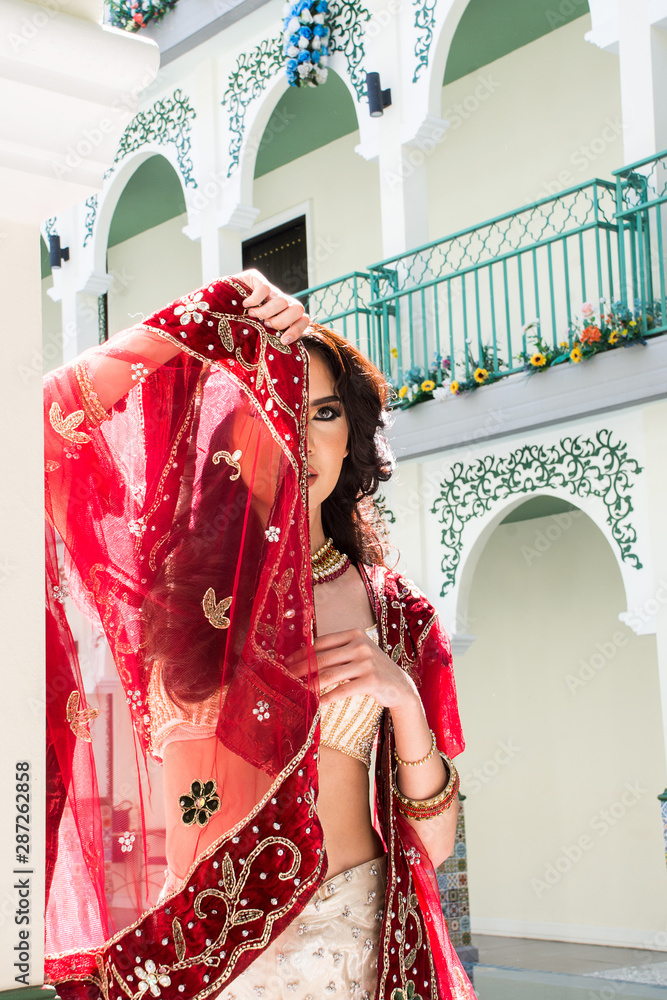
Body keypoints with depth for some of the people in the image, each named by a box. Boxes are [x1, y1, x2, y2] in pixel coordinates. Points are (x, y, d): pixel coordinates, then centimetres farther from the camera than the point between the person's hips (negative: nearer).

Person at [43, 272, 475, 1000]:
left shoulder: (398, 614, 4)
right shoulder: (193, 571, -2)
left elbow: (434, 843, 2)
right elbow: (56, 413, -17)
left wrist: (403, 700, -14)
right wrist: (218, 315, -10)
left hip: (359, 940, 2)